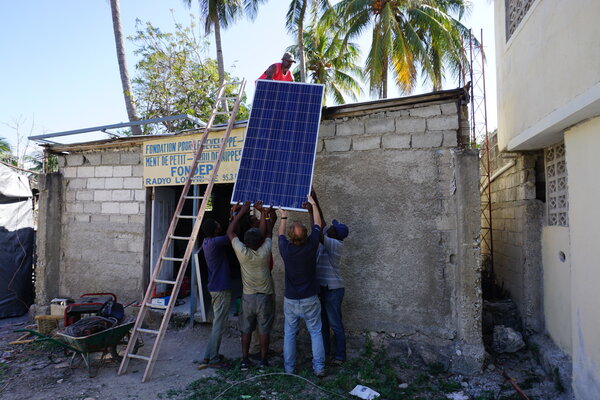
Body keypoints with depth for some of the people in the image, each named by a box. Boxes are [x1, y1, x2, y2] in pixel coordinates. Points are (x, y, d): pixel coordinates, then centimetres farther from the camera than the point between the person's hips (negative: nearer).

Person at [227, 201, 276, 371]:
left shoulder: (242, 252, -18)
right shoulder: (265, 252, -19)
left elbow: (230, 232, -6)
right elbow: (268, 233, -2)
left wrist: (242, 211, -2)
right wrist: (264, 212, 4)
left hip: (248, 297, 1)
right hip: (265, 297, -1)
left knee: (246, 330, 15)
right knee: (264, 331, 11)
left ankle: (245, 361, 22)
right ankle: (263, 361, 20)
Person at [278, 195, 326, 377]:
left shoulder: (286, 249, -15)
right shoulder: (311, 246, -17)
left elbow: (281, 233, 9)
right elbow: (317, 225, 2)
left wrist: (284, 216, 23)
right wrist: (312, 207, 14)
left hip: (290, 300, 1)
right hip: (310, 299, -1)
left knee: (289, 334, 14)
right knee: (316, 332, 11)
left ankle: (289, 368, 22)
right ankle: (319, 367, 14)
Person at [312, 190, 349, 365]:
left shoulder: (336, 244, -20)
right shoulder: (329, 239, 2)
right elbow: (321, 220, 5)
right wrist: (315, 200, -2)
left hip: (332, 289, -9)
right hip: (321, 287, 9)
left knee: (335, 324, 3)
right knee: (322, 322, 18)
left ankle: (340, 355, 17)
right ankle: (324, 351, 31)